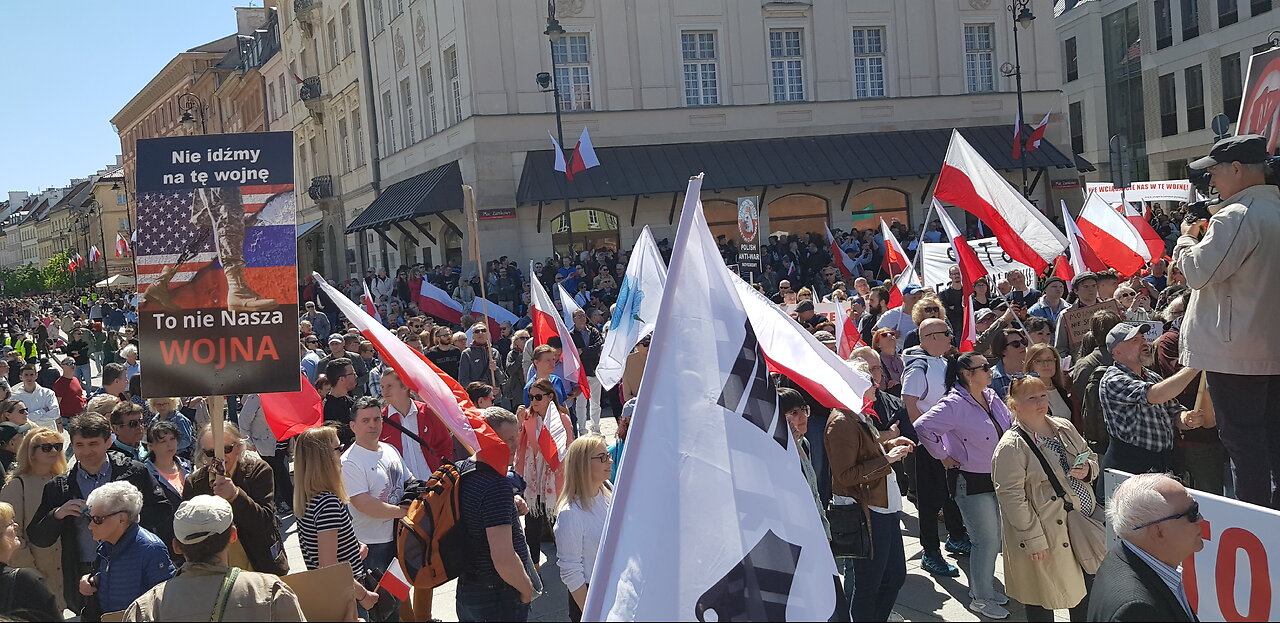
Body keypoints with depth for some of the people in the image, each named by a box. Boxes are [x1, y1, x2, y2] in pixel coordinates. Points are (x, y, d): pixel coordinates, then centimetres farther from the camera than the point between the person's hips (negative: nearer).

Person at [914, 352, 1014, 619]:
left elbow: (1009, 423, 22)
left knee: (993, 539, 16)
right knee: (987, 541, -3)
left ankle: (984, 588, 32)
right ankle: (981, 599, 12)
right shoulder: (955, 404, -20)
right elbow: (923, 427, -27)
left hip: (996, 479, 8)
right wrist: (943, 455, -17)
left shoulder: (991, 397, 5)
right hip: (971, 483, -8)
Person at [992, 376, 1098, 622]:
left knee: (1087, 594, 18)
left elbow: (1091, 458, 18)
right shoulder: (1011, 447, -17)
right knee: (1042, 603, 6)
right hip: (1048, 536, -7)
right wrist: (1033, 540, -20)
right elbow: (1012, 498, -19)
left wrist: (1088, 469, -6)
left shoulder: (1064, 427, 6)